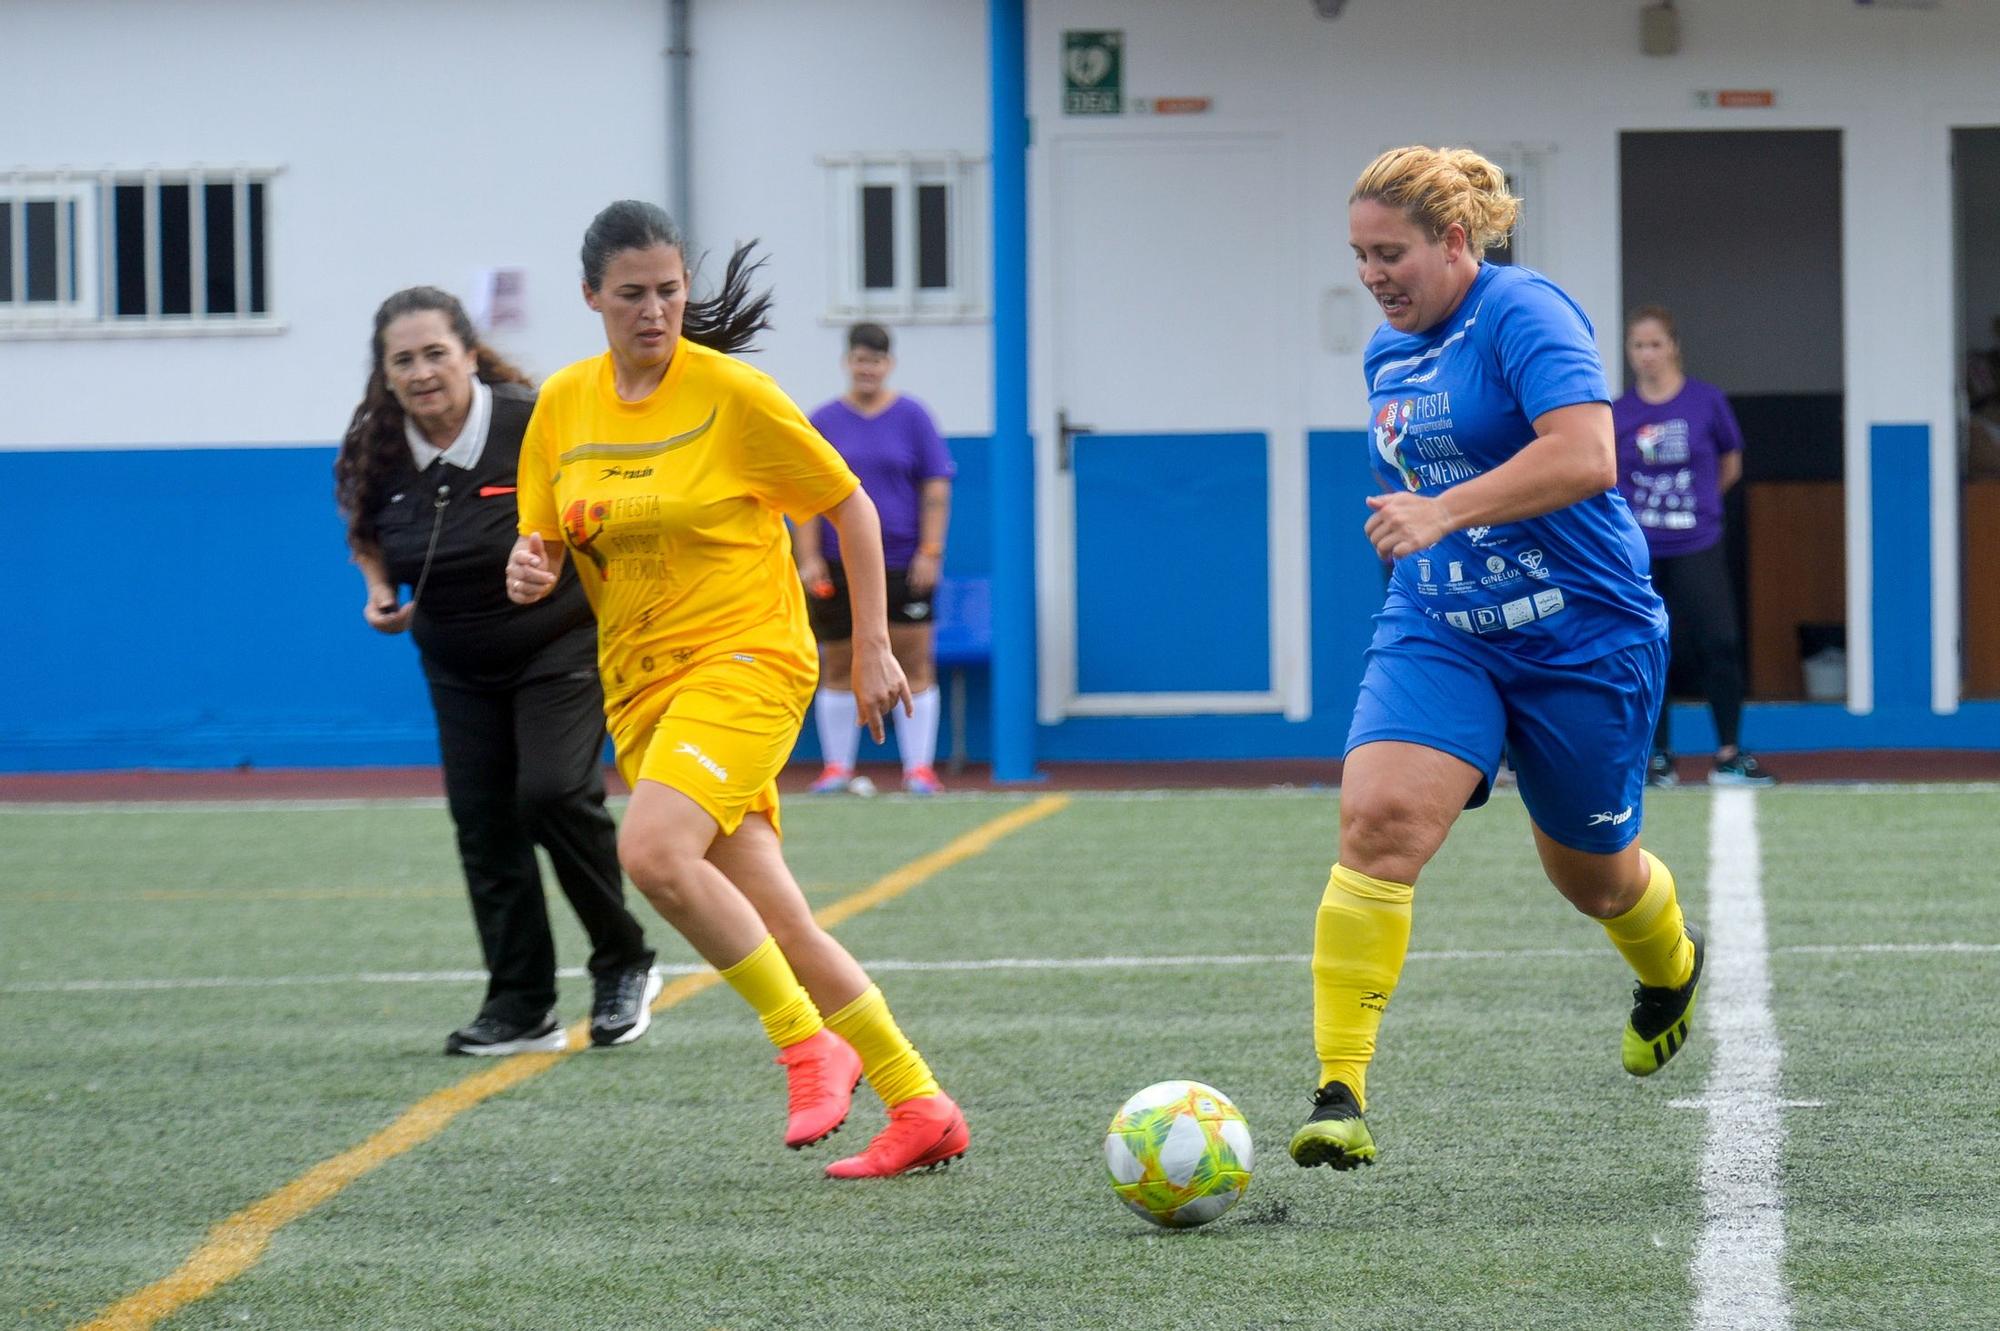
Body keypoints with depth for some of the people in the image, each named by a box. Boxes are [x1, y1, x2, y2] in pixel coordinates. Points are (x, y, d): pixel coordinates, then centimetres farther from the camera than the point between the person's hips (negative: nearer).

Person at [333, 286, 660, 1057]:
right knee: (482, 822, 2)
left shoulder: (536, 424, -21)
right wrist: (380, 590, -2)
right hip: (458, 667, 6)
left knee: (554, 792, -21)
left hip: (562, 643, -5)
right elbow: (365, 529, 15)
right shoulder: (379, 450, -6)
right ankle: (521, 1008, 10)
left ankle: (624, 965, -1)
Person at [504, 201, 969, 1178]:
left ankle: (809, 1042, -13)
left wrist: (872, 647, -2)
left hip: (746, 660, -6)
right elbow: (544, 543, 13)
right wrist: (529, 571, -11)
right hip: (640, 685, 6)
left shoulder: (733, 395, -9)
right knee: (772, 923, 3)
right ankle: (919, 1110, 11)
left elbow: (850, 508, -1)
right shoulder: (564, 405, 5)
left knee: (652, 851, -28)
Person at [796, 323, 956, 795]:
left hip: (903, 562, -1)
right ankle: (837, 766, 11)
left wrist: (930, 552, -5)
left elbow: (936, 490, 3)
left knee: (914, 665, -5)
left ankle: (918, 767, -1)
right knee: (838, 668, 4)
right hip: (839, 564, 1)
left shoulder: (912, 417, 4)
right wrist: (809, 557, -4)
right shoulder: (824, 421, 5)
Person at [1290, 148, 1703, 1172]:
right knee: (1378, 820, -21)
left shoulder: (1525, 314, -15)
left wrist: (1442, 513, -37)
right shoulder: (1387, 354, 9)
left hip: (1580, 639, -5)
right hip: (1436, 634, 5)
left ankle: (1671, 968, 51)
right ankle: (1339, 1093, -25)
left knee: (1589, 873, 13)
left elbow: (1585, 455, -31)